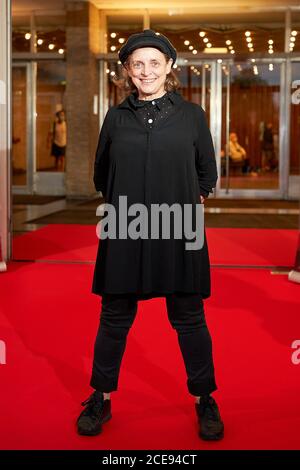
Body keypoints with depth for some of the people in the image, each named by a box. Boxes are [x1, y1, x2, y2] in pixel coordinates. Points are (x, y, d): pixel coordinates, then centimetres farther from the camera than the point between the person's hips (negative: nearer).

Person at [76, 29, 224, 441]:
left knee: (189, 319, 6)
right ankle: (101, 398, 24)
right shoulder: (116, 117, 6)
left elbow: (207, 175, 11)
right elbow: (101, 175, 17)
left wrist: (185, 202, 7)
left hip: (178, 233, -1)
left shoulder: (191, 115, 2)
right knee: (115, 318, 9)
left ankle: (204, 400, 22)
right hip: (124, 234, 2)